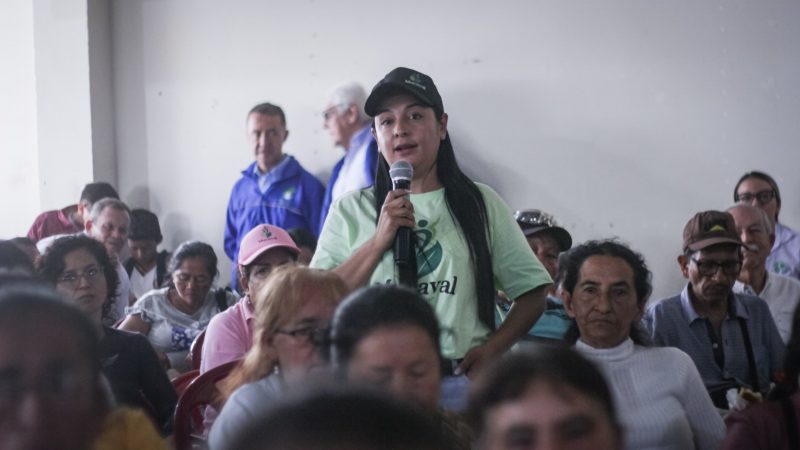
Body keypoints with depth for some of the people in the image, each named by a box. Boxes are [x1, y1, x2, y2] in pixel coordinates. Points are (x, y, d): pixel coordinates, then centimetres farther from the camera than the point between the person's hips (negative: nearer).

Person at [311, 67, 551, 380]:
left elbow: (532, 294, 12)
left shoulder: (481, 204, 12)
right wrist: (379, 241, -6)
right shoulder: (350, 210, 12)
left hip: (461, 376, 0)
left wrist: (492, 348, -3)